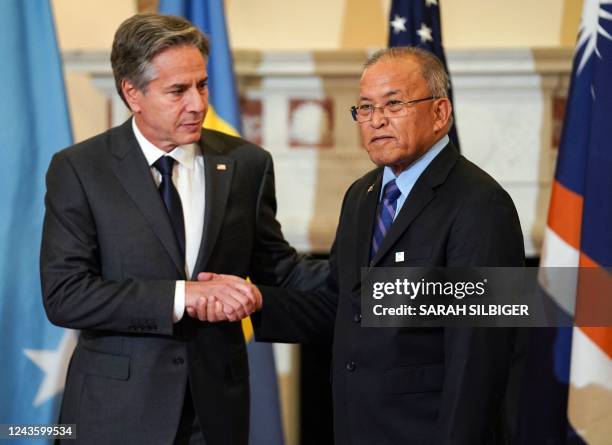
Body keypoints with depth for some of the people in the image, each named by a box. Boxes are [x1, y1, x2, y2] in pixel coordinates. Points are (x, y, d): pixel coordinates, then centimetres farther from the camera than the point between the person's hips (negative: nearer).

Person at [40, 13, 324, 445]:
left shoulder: (246, 163, 2)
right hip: (118, 409, -3)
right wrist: (182, 295, -22)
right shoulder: (79, 169, -7)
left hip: (217, 408, 3)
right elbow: (63, 295, -14)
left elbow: (276, 267, 8)